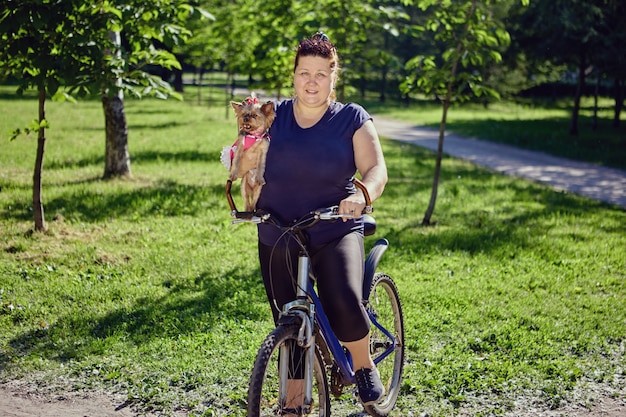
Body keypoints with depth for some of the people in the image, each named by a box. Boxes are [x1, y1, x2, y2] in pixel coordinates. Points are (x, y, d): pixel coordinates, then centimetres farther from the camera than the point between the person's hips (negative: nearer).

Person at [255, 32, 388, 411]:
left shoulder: (352, 118, -1)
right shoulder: (274, 115, 6)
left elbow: (376, 170, -11)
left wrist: (363, 195, -32)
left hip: (335, 231, -3)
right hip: (278, 236, 3)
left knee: (345, 306, -26)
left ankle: (364, 367, 5)